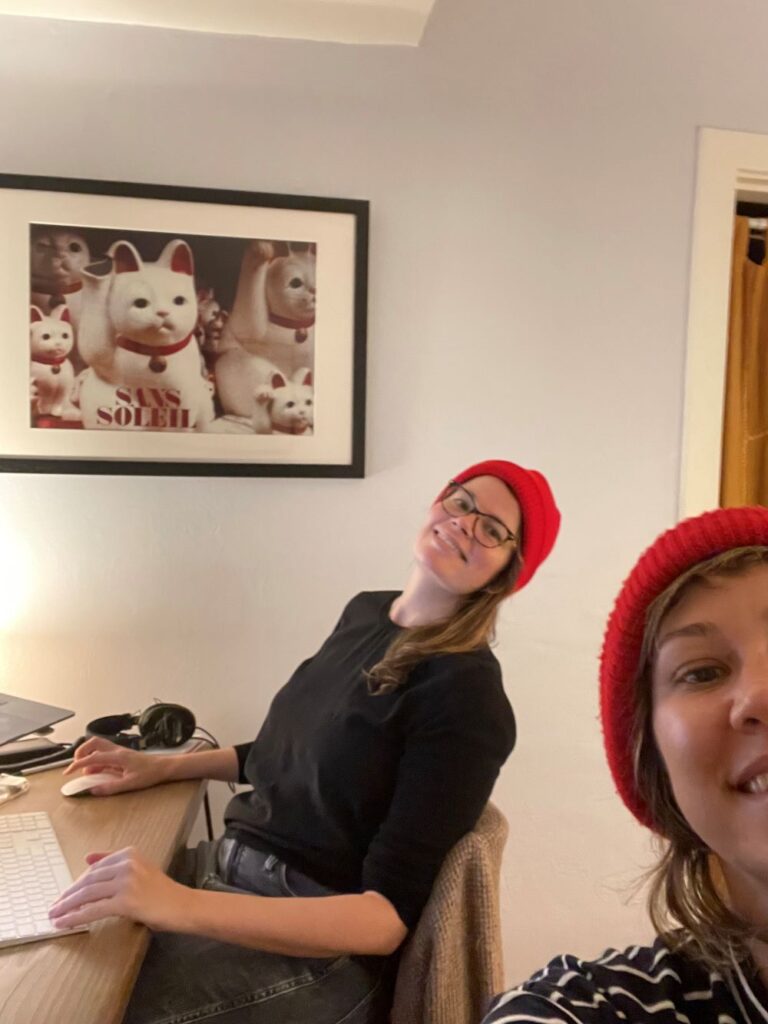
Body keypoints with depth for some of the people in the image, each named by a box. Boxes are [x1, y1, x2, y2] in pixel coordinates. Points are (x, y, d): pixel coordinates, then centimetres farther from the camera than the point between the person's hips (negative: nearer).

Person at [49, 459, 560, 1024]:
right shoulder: (365, 612, 5)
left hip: (316, 947, -7)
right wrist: (164, 766, 11)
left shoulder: (467, 697, -19)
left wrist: (183, 907, -31)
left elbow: (391, 918, -22)